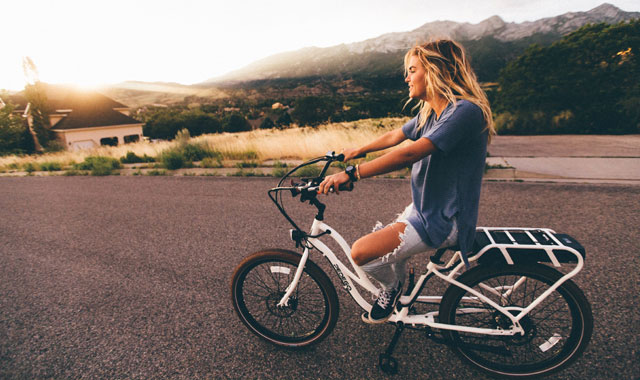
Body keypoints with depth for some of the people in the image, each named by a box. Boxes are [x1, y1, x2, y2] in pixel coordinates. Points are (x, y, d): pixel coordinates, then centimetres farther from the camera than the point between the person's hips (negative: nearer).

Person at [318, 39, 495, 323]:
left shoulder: (465, 111, -22)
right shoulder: (429, 112, 8)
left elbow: (410, 154, -33)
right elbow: (394, 137, 22)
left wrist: (352, 173, -35)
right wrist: (359, 150, 34)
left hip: (443, 221, -9)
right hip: (423, 208, 9)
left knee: (362, 252, -19)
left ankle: (392, 287, 12)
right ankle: (401, 295, 40)